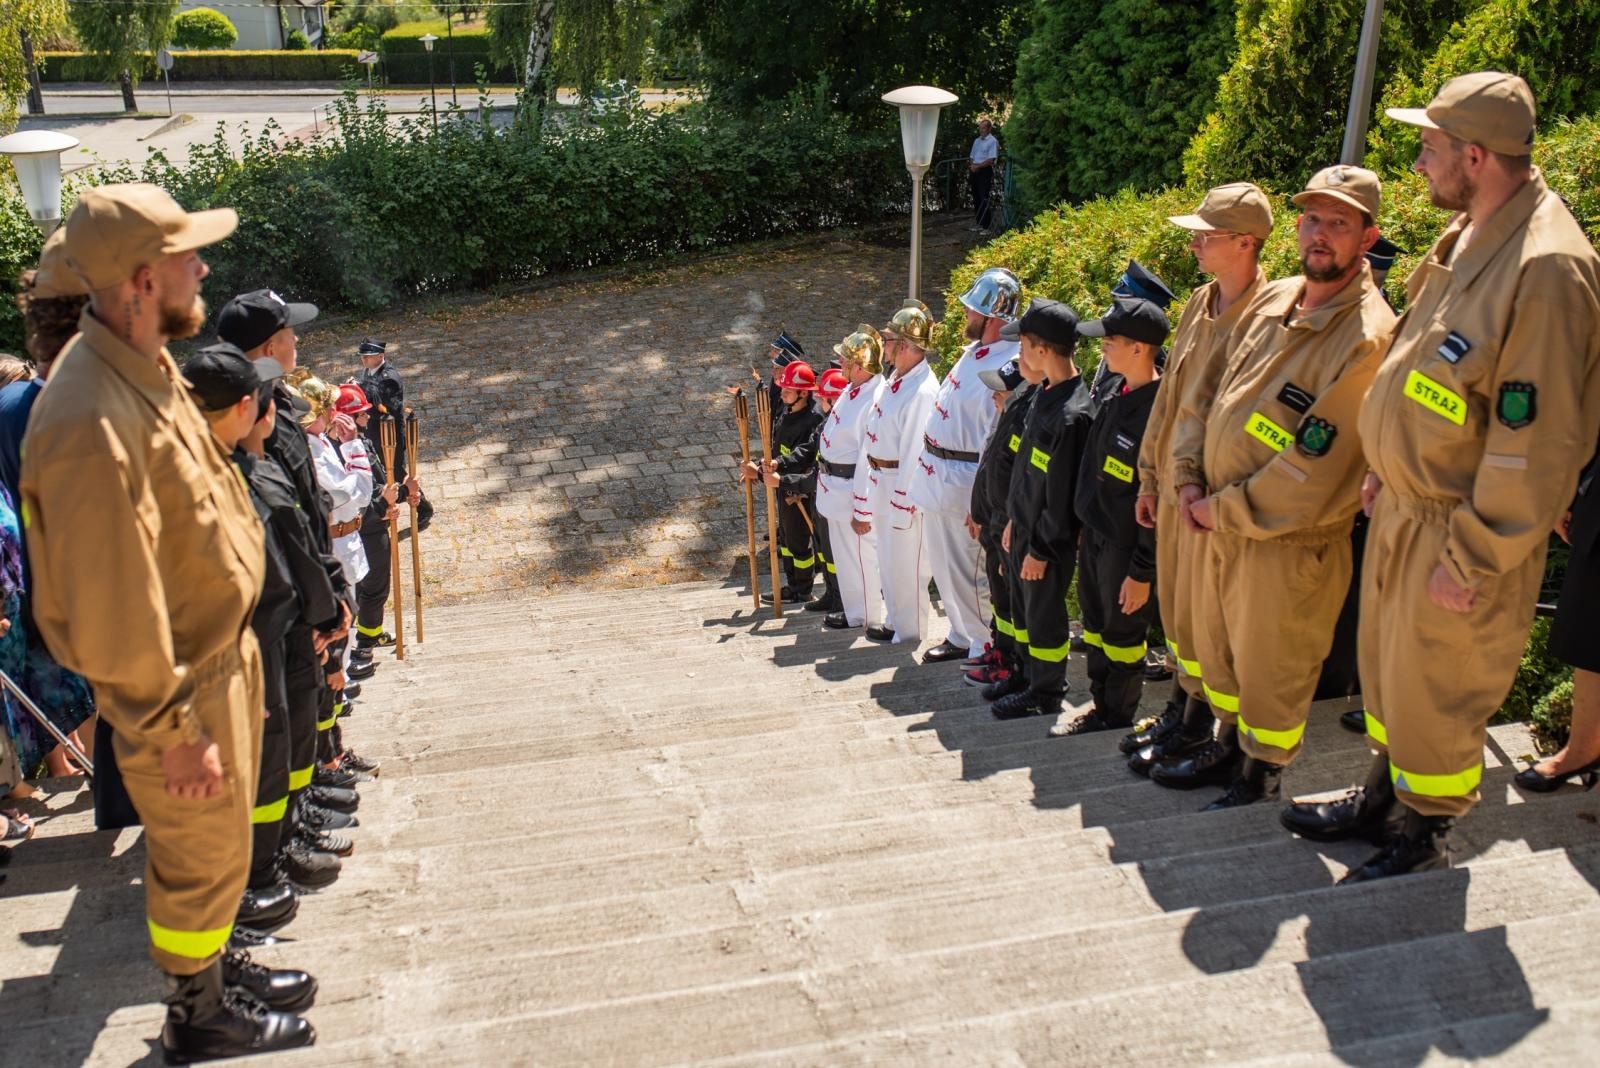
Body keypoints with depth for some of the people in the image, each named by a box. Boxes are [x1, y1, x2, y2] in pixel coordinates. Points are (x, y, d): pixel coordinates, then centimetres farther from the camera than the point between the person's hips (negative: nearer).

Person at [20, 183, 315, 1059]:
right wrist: (173, 733, -18)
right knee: (200, 856, 13)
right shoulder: (93, 425, -33)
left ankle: (212, 968, 48)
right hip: (180, 685, -9)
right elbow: (113, 610, -28)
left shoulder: (142, 362, -1)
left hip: (221, 649, 9)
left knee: (219, 845, 26)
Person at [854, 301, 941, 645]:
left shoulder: (922, 391, -21)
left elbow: (915, 453, -22)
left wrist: (901, 508, -19)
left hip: (905, 487, -9)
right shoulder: (893, 382, 9)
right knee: (888, 561, 19)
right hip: (881, 483, 9)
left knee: (906, 562, 4)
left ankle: (908, 631, 18)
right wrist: (866, 503, 15)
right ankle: (894, 622, 33)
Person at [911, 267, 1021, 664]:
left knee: (968, 572, 2)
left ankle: (988, 648, 19)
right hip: (937, 475, 10)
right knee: (945, 565, 20)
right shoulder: (974, 351, 9)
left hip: (962, 482, -10)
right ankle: (961, 636, 36)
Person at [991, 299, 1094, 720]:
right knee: (1024, 608, 19)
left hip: (1049, 537, -9)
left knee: (1044, 615, 6)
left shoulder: (1072, 414, -25)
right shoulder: (1046, 394, 5)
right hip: (1024, 526, 9)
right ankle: (1030, 680, 35)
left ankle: (1046, 695, 22)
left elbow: (1061, 495, -22)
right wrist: (1013, 521, 15)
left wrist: (1041, 549, -16)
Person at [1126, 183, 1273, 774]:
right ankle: (1177, 710, 32)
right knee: (1174, 607, 17)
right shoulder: (1200, 303, 10)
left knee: (1199, 614, 3)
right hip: (1174, 484, 8)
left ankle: (1195, 726, 19)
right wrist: (1150, 477, 15)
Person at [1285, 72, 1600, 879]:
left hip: (1461, 534, -9)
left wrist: (1471, 561, -20)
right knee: (1384, 667, 22)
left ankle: (1424, 837, 29)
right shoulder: (1464, 236, 6)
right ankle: (1378, 800, 42)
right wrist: (1387, 470, 14)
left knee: (1434, 692, 7)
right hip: (1403, 510, 9)